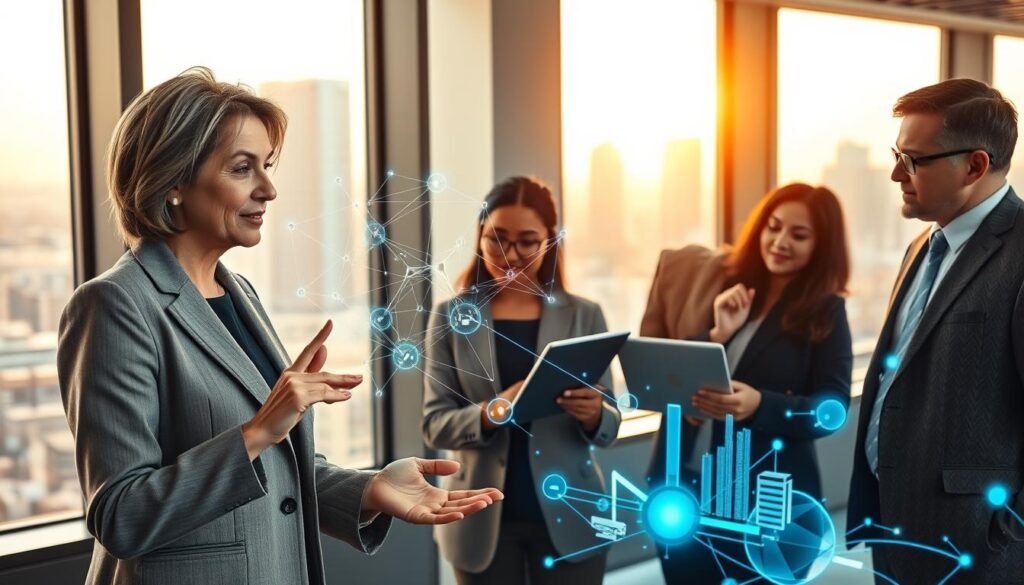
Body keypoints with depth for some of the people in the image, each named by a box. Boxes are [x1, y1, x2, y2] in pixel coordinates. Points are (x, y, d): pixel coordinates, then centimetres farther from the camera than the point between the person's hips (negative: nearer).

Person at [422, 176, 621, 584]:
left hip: (567, 518, 0)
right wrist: (490, 412, -23)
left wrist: (594, 414, -21)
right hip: (484, 521, 0)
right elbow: (434, 424, -4)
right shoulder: (451, 317, 0)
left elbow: (610, 425, 1)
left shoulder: (584, 316, 0)